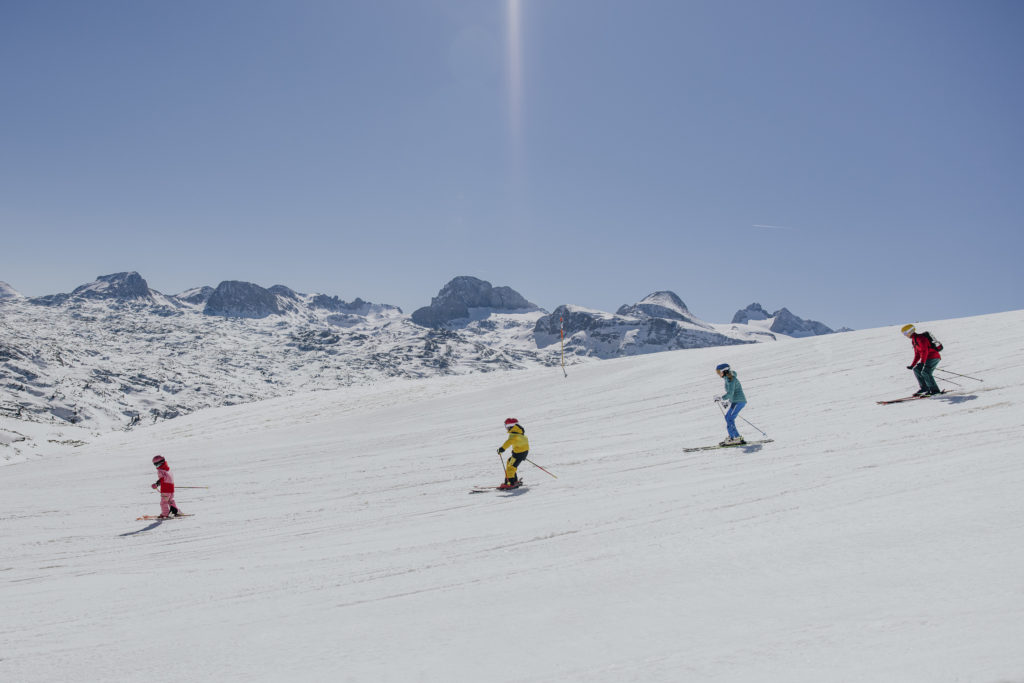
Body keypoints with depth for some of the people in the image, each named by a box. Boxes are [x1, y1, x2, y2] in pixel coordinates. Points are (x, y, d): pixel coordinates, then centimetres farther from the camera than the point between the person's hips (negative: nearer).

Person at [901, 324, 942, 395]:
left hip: (934, 357, -10)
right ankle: (924, 388, 11)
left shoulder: (920, 338, -15)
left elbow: (924, 351, -26)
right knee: (916, 369, 8)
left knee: (925, 372, -22)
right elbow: (917, 354, 21)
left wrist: (922, 362, -37)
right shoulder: (914, 340, 16)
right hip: (928, 358, 10)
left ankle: (935, 390, -18)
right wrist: (912, 365, 17)